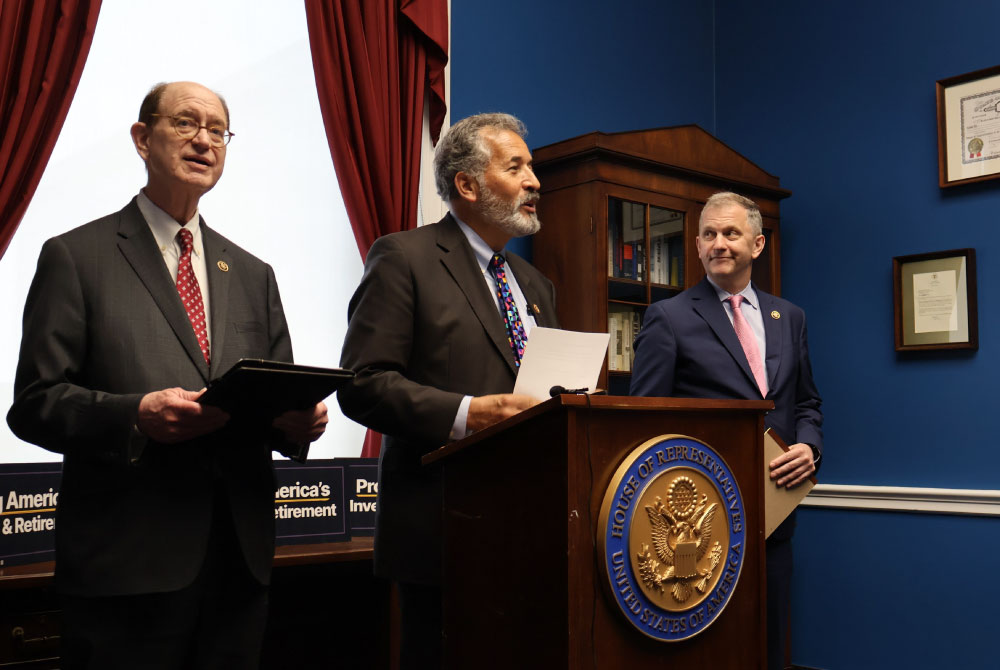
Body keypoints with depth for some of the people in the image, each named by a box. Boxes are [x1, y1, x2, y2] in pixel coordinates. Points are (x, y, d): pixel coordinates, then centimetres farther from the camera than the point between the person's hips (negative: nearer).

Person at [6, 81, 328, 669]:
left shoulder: (252, 274, 16)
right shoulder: (76, 257, 1)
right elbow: (35, 402, -5)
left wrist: (296, 420, -7)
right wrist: (137, 415, -21)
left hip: (241, 559, 5)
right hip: (128, 562, -4)